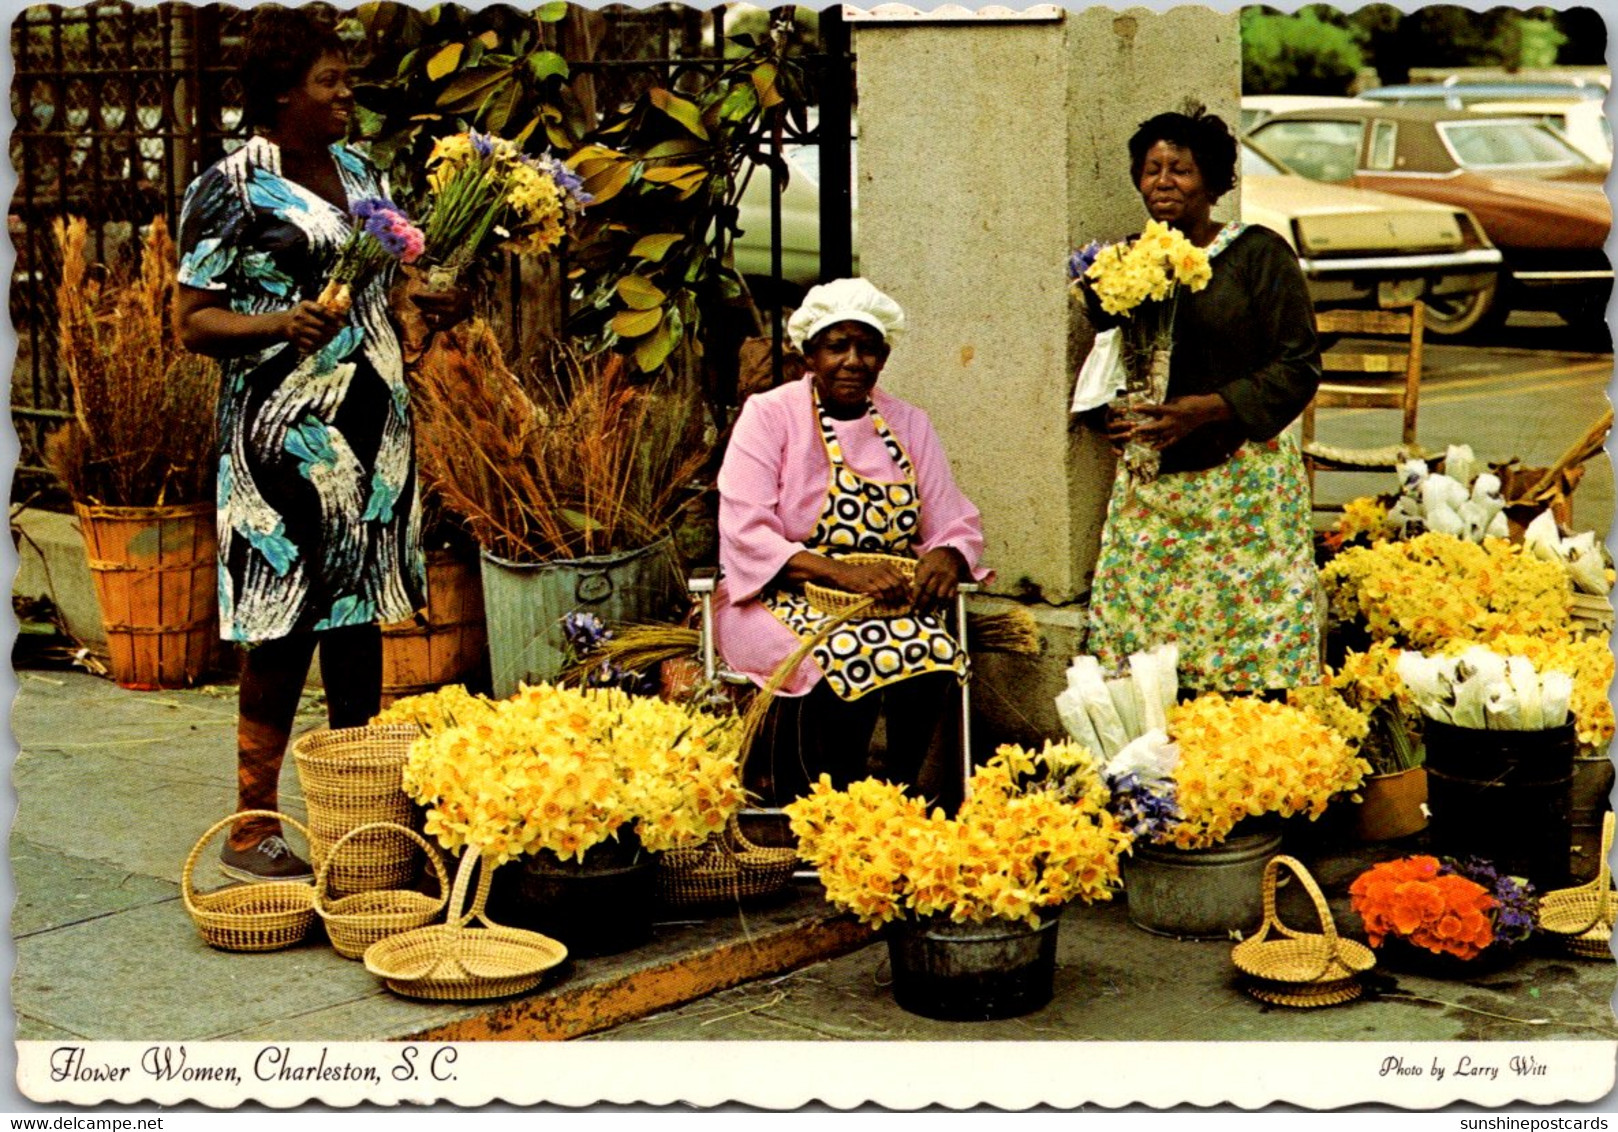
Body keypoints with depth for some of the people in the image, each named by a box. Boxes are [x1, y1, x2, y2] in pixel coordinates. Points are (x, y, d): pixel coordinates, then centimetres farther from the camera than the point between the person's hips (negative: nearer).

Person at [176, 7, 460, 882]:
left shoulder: (358, 175, 12)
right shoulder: (232, 191, -8)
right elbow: (191, 321, -8)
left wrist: (430, 306, 3)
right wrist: (279, 326, -24)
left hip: (371, 422, 7)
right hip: (284, 429, -7)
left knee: (360, 615, 10)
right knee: (286, 623, -5)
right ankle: (252, 828, 4)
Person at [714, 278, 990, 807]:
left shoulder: (908, 425, 12)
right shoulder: (769, 416, -2)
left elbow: (957, 525, 8)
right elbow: (745, 534, -14)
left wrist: (944, 558, -18)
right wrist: (843, 572, -27)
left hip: (888, 602, 4)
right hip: (780, 600, -4)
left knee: (935, 652, -29)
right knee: (846, 657, -35)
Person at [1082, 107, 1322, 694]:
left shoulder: (1258, 254, -1)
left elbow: (1298, 366, -5)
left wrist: (1204, 409, -16)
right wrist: (1110, 417, -2)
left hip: (1244, 484, -4)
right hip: (1147, 487, 4)